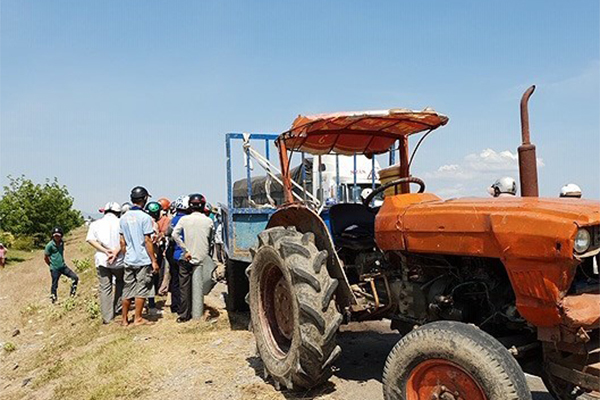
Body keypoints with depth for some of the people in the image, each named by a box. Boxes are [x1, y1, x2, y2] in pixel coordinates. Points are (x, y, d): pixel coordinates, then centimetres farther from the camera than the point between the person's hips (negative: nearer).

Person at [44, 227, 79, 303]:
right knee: (54, 285, 3)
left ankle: (72, 294, 10)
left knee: (75, 277, -5)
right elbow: (45, 258, -2)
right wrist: (52, 265, 7)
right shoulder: (50, 245, -10)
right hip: (55, 269, -5)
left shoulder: (62, 243, 8)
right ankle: (54, 300, 19)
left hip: (63, 266, 5)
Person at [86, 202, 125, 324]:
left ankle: (107, 317, 8)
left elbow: (91, 240, -6)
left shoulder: (95, 223, 7)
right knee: (120, 282, 23)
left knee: (104, 288, 6)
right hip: (118, 260, -1)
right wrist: (116, 252, -16)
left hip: (102, 260, 1)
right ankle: (117, 308, 20)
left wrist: (105, 250, -12)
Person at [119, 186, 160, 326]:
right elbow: (147, 241, -13)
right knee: (141, 290, 5)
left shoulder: (124, 218, 6)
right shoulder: (145, 217, -12)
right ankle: (138, 318, 12)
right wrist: (154, 261, -8)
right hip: (143, 260, -6)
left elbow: (122, 242, 9)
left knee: (127, 290, 13)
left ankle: (125, 319, 20)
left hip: (129, 260, 6)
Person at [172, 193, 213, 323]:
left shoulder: (184, 219, -4)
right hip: (202, 258, 0)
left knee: (185, 287, 8)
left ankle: (184, 314, 12)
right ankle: (198, 314, 10)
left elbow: (175, 235, -15)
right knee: (198, 287, 6)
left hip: (186, 258, 0)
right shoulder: (208, 221, -1)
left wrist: (186, 250, -13)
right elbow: (210, 240, 5)